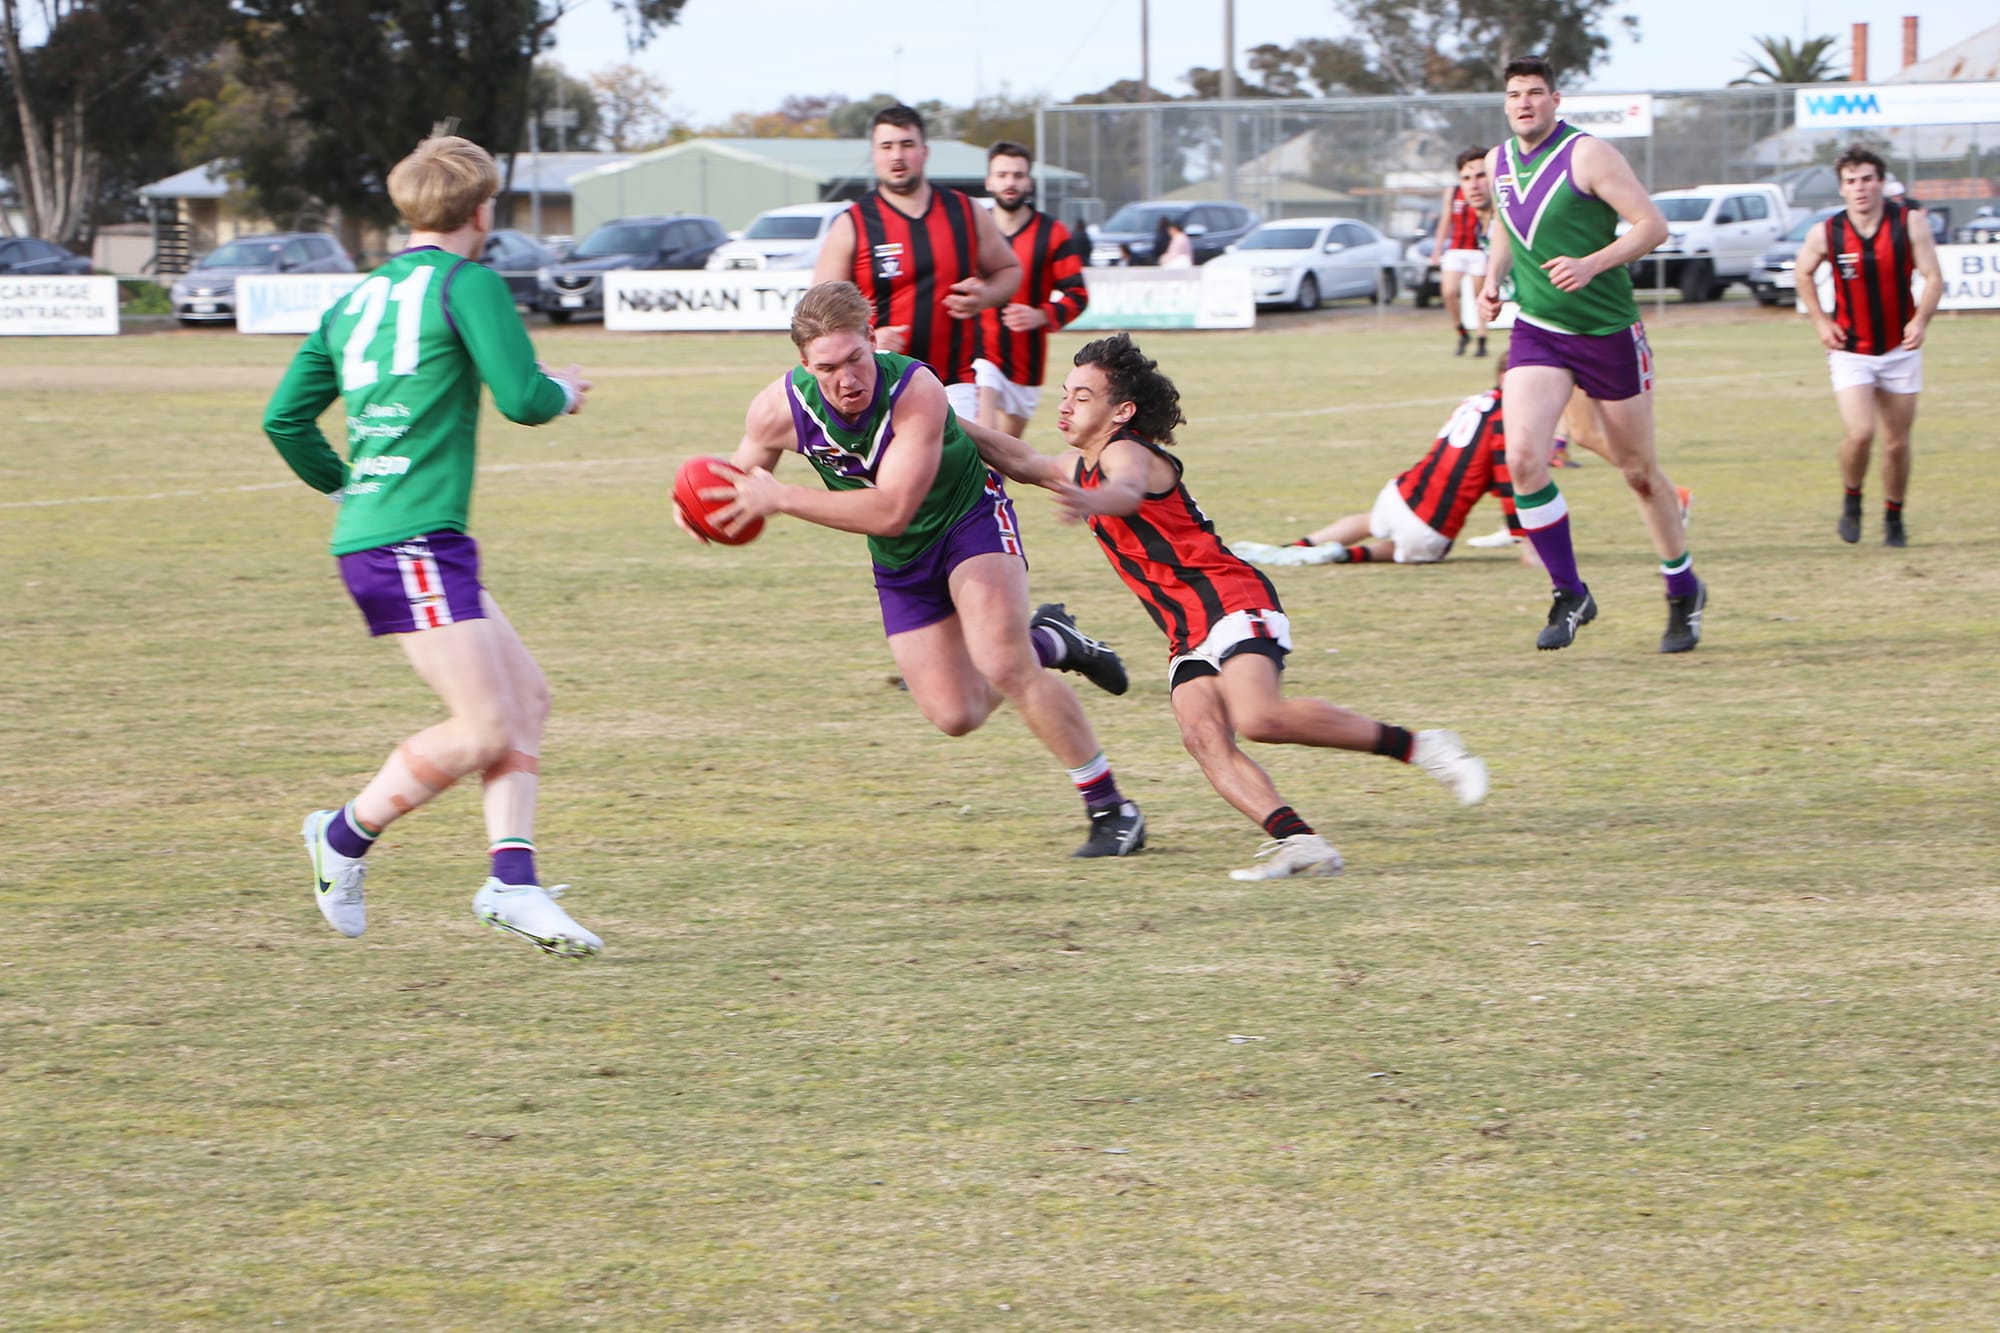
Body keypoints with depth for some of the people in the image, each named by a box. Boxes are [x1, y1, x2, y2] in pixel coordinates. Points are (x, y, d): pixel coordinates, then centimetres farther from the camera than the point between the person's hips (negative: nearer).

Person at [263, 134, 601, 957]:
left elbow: (284, 417, 16)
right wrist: (562, 392, 9)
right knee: (482, 728, -9)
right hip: (415, 544, -9)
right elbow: (522, 398, -13)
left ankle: (512, 880, 1)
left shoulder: (357, 301, 17)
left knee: (526, 696, 10)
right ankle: (345, 838, 3)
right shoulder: (467, 283, -6)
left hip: (368, 536, 9)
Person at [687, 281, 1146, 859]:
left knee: (1002, 667, -24)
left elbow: (891, 510, -41)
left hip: (971, 519, -5)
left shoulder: (916, 392, -34)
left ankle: (1111, 808, -11)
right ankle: (1045, 642, 30)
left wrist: (780, 498, -44)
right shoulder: (779, 409, -20)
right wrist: (703, 510, -23)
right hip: (900, 563, 5)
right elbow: (742, 477, 0)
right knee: (955, 714, -1)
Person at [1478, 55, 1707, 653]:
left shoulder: (1587, 155, -12)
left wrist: (1592, 264, -27)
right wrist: (1494, 276, 8)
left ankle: (1684, 590, 29)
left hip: (1609, 333, -4)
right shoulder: (1499, 162, 7)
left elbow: (1652, 225, -15)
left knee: (1639, 472, 8)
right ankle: (1569, 595, -5)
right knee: (1523, 457, -18)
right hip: (1536, 332, 4)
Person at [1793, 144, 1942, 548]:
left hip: (1900, 349, 1)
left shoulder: (1910, 223, -10)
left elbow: (1933, 278, -7)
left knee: (1897, 442, 6)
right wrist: (1820, 321, 2)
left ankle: (1893, 519, 26)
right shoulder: (1826, 234, -8)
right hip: (1851, 350, -1)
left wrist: (1920, 320, -23)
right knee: (1859, 433, -18)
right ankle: (1851, 502, 9)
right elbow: (1804, 273, 11)